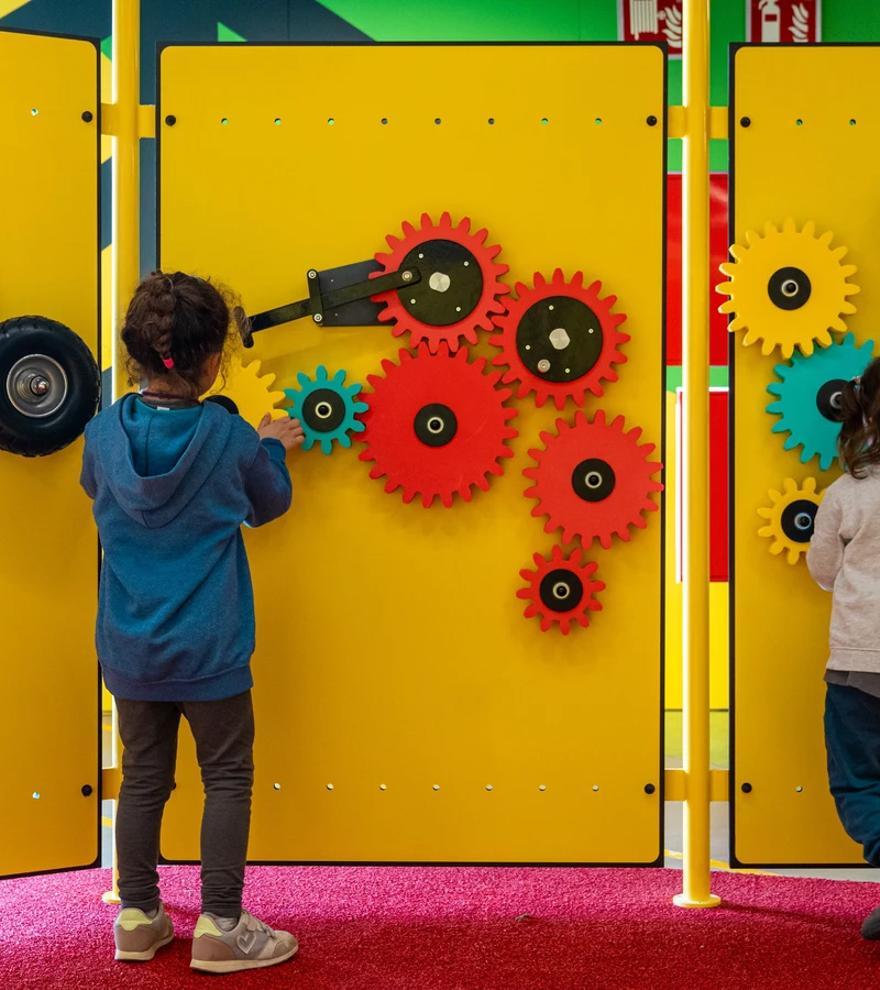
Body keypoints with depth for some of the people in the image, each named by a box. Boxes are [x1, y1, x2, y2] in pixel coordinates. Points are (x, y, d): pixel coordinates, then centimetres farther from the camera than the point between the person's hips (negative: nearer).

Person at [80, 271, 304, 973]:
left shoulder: (104, 434, -7)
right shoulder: (229, 437, -15)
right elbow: (269, 504, 4)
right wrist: (273, 448, 22)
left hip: (129, 651, 4)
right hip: (209, 650, -4)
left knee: (144, 778, 15)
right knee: (228, 779, 10)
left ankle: (138, 918, 25)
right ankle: (220, 928, 14)